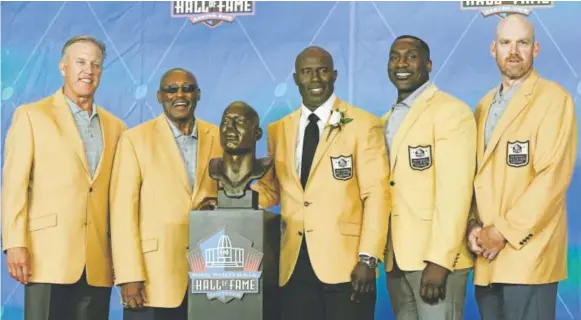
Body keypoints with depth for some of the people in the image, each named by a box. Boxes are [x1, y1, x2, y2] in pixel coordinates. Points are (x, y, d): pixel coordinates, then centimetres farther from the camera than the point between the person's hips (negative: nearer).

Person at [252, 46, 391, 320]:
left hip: (346, 263, -4)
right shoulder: (278, 130, 12)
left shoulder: (363, 125, -1)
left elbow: (376, 194, -6)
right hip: (294, 265, 4)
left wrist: (367, 258, -13)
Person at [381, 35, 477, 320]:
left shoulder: (451, 111, -8)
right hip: (396, 258, 7)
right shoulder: (387, 121, 16)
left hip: (436, 259, -7)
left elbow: (455, 190, -16)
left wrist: (439, 261, -22)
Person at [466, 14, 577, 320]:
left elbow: (552, 178, -14)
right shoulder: (485, 105, 16)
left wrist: (504, 232, -15)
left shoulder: (553, 99, -5)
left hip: (527, 253, -6)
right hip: (487, 254, 6)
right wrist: (473, 225, -2)